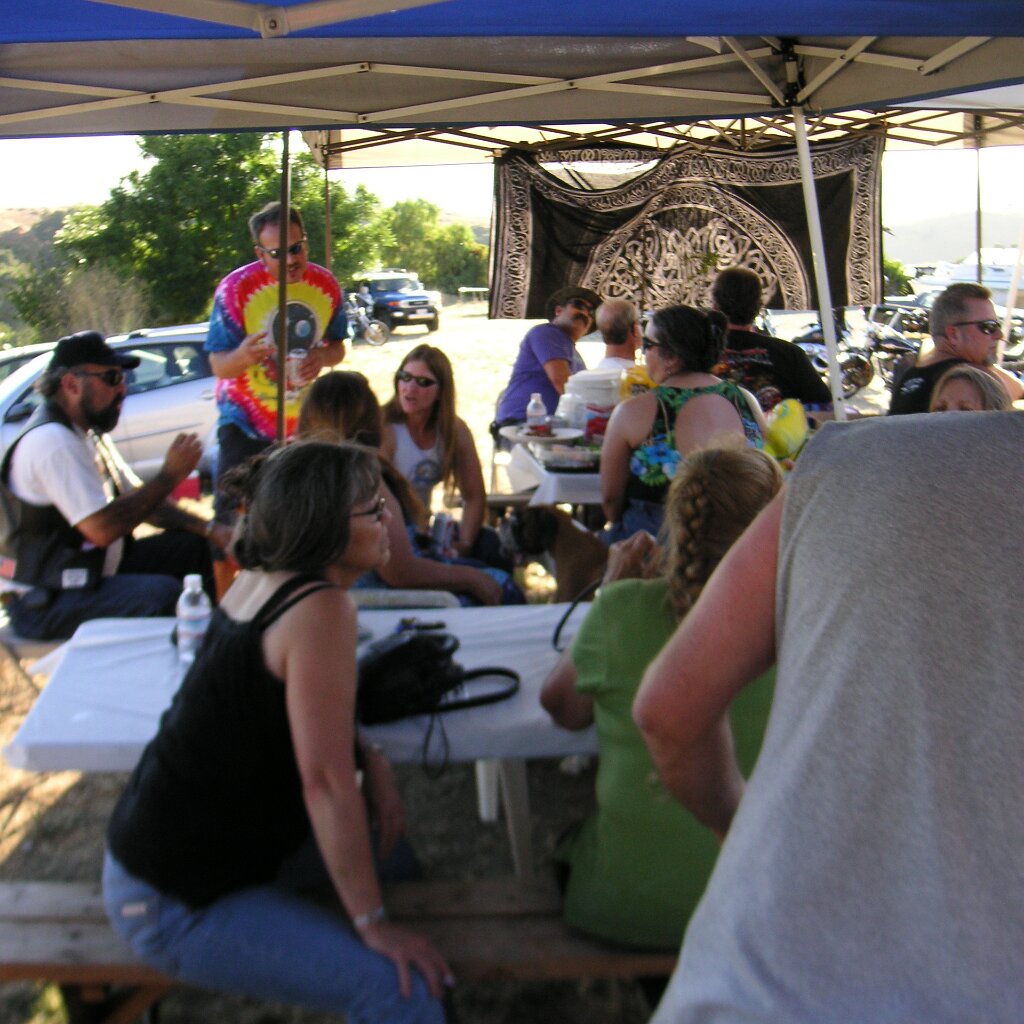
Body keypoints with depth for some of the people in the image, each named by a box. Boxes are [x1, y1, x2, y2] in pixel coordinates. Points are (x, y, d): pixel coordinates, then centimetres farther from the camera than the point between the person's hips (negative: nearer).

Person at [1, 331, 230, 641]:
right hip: (49, 603, -10)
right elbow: (102, 528, -28)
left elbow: (137, 498, 15)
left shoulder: (89, 432, 10)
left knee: (192, 546, 10)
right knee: (162, 593, -31)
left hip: (99, 566, 10)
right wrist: (169, 475, -18)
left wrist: (209, 530, 4)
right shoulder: (52, 441, -22)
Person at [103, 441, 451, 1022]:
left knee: (389, 850, 19)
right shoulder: (321, 608, -25)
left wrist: (372, 760, -1)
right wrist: (373, 923, -17)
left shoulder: (258, 581, 1)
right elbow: (325, 780, -25)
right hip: (174, 904, -10)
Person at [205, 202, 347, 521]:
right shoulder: (236, 288, -15)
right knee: (231, 512, -7)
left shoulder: (325, 285, -4)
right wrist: (242, 355, -39)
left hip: (304, 421, 3)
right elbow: (218, 365, -15)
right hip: (246, 421, -3)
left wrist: (323, 357, -18)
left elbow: (338, 347, 7)